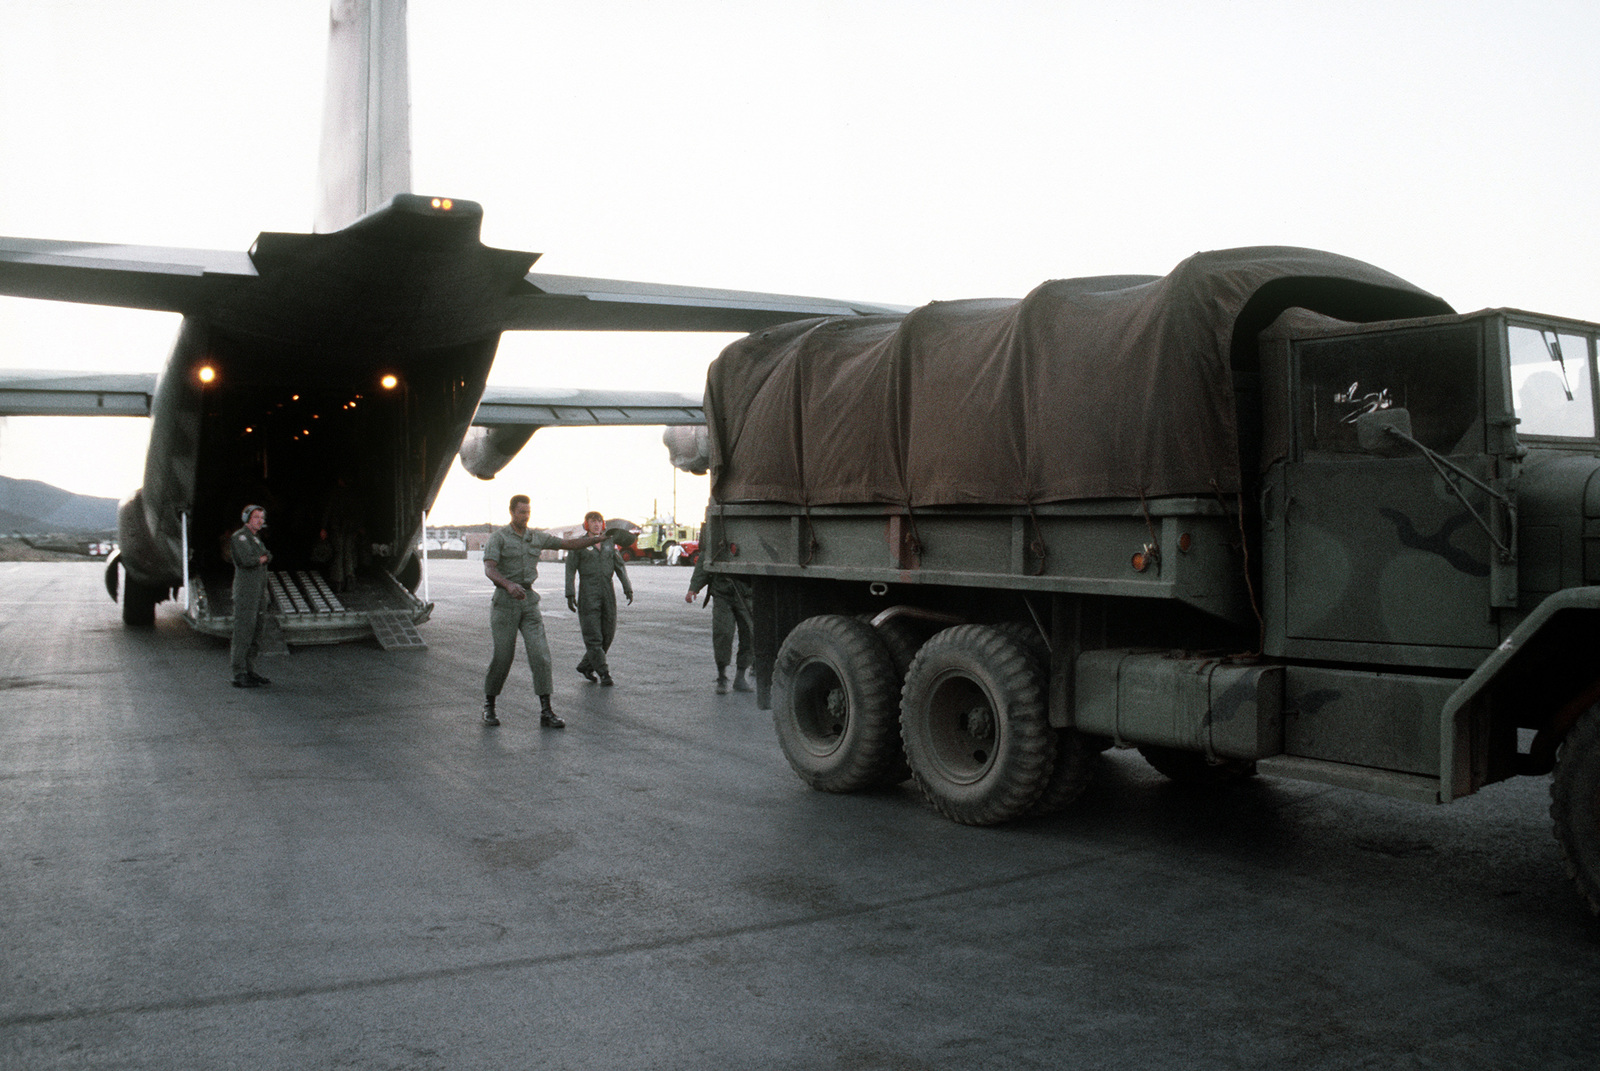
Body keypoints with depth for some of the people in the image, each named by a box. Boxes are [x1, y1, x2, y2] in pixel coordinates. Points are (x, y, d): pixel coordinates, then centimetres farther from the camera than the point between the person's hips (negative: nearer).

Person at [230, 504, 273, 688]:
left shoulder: (256, 538, 21)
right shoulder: (239, 537, -8)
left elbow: (268, 556, 10)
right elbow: (247, 560, -20)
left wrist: (258, 559, -9)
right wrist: (261, 559, -2)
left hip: (259, 590, 9)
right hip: (245, 590, -9)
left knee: (257, 630, 10)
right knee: (244, 632, -9)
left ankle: (250, 671, 17)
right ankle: (239, 675, -8)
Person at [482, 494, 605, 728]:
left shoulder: (537, 538, 11)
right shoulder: (498, 537, -6)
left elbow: (570, 544, 17)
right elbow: (489, 569, -20)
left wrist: (602, 538, 11)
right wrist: (509, 585, -39)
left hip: (529, 601, 4)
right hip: (505, 601, -4)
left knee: (540, 653, -7)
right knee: (502, 656, -3)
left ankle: (546, 712, -6)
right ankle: (488, 706, 18)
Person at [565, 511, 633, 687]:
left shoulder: (609, 544, 12)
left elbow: (620, 567, 11)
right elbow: (570, 570, 0)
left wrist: (627, 588, 1)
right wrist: (570, 595, -8)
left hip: (608, 592, 4)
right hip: (588, 594, -4)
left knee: (608, 634, 5)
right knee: (593, 636, -7)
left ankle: (585, 666, 20)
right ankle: (604, 673, -1)